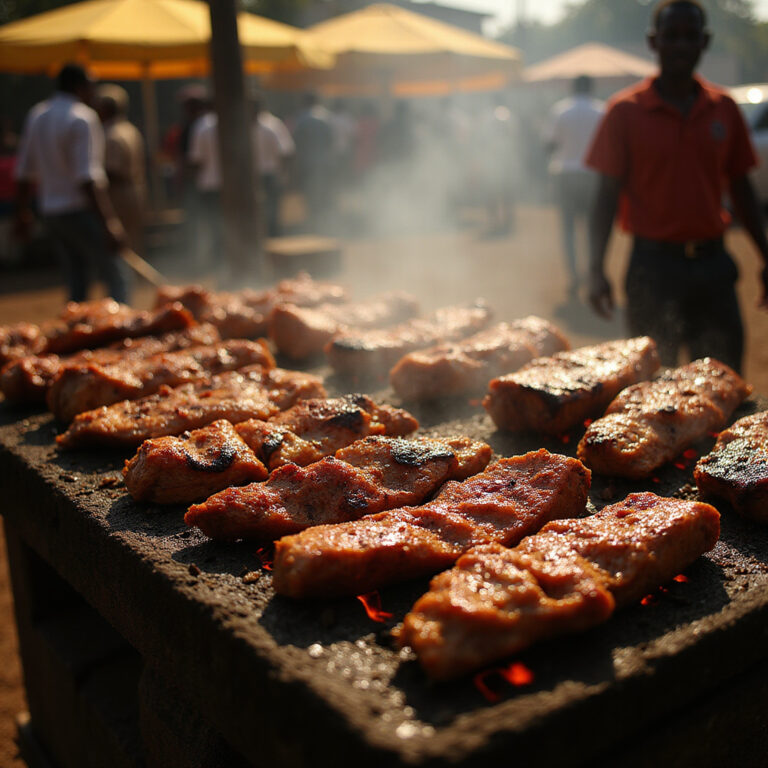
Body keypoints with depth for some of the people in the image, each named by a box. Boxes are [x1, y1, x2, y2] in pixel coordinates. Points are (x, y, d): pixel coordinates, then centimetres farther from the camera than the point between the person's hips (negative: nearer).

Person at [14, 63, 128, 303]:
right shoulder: (83, 117, -11)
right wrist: (109, 223, -23)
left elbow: (24, 172, 15)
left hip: (50, 211, 8)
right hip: (81, 210, -8)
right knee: (116, 280, -5)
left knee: (77, 285, 13)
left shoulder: (36, 115, 12)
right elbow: (88, 178, -21)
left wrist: (23, 212, 24)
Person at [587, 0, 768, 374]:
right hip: (653, 264, -3)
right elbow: (608, 194, -4)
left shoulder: (724, 108, 8)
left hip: (713, 262, 4)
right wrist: (597, 269, -13)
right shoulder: (625, 111, -2)